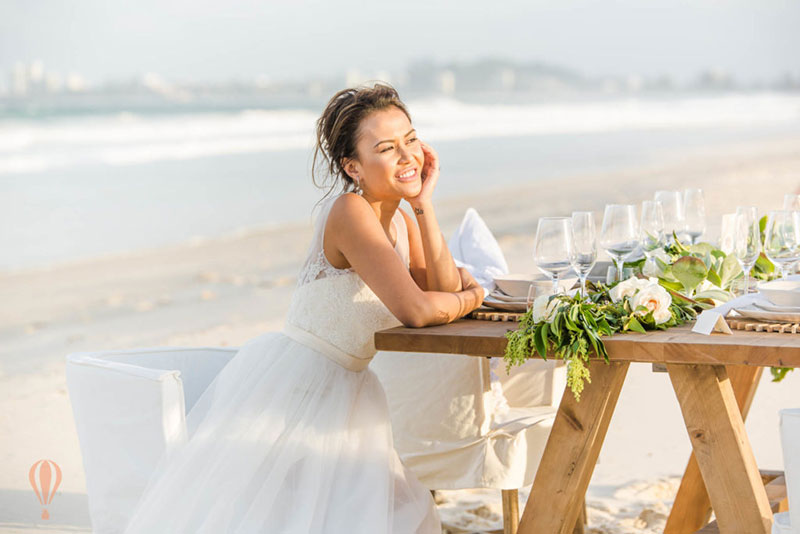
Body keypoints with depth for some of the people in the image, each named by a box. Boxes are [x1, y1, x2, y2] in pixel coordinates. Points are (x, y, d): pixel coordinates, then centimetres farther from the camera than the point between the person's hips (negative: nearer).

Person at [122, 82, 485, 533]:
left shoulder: (400, 221, 7)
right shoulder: (350, 212, -21)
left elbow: (446, 290, -3)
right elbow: (415, 310, -26)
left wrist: (424, 204, -6)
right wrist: (471, 297, -5)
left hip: (341, 394, 9)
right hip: (289, 384, -8)